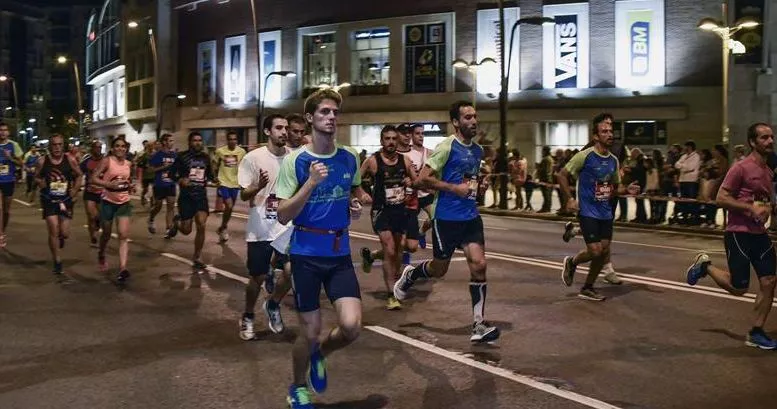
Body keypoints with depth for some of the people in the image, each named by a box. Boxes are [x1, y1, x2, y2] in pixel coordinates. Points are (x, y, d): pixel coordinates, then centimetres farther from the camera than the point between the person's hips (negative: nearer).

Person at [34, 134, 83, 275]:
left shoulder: (70, 160, -7)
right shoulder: (42, 161, -7)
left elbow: (79, 175, 6)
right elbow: (36, 177, 8)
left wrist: (74, 191, 0)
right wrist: (40, 182, -13)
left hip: (66, 200, 1)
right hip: (49, 200, -1)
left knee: (64, 233, 2)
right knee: (53, 231, -7)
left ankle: (60, 237, 42)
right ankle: (57, 262, 6)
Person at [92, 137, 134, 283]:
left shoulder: (129, 164, 6)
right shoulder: (107, 161, -9)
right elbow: (93, 179, -15)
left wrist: (130, 186, 2)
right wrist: (110, 184, -29)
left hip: (124, 202, 3)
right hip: (108, 202, -3)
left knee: (124, 235, -10)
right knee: (106, 234, 14)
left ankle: (123, 269, -17)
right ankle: (101, 256, 45)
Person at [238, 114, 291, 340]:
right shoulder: (253, 158, -9)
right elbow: (244, 195, -8)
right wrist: (259, 185, -27)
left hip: (288, 226, 3)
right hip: (260, 229, -3)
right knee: (258, 277, 7)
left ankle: (273, 305, 26)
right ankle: (248, 317, 30)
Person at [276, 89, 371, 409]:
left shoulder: (350, 158, 3)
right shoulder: (294, 161, -9)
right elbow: (283, 216, -12)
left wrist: (358, 203, 0)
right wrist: (311, 183, -24)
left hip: (340, 253, 3)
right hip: (306, 254, -3)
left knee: (351, 326, -11)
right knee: (310, 332, 4)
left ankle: (320, 354, 24)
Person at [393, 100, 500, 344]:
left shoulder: (478, 151, 11)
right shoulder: (447, 146, -12)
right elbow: (422, 180, -15)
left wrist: (479, 189, 7)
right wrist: (455, 188, -20)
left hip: (471, 217, 6)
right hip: (447, 218, -5)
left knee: (479, 265, -7)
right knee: (439, 269, 8)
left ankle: (479, 325, -1)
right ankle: (409, 275, 41)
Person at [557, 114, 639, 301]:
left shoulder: (614, 160, 7)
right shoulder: (585, 156, -13)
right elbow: (562, 175, -8)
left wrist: (627, 189, -1)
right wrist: (570, 199, -13)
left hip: (606, 213, 7)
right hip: (588, 212, -7)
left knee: (604, 252, 6)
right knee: (595, 251, -13)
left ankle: (588, 289, 21)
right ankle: (571, 263, 20)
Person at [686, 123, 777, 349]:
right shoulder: (741, 168, -12)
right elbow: (721, 198, -16)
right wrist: (751, 208, -22)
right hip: (739, 233, -7)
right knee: (738, 288, -4)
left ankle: (756, 334, 12)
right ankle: (704, 265, 23)